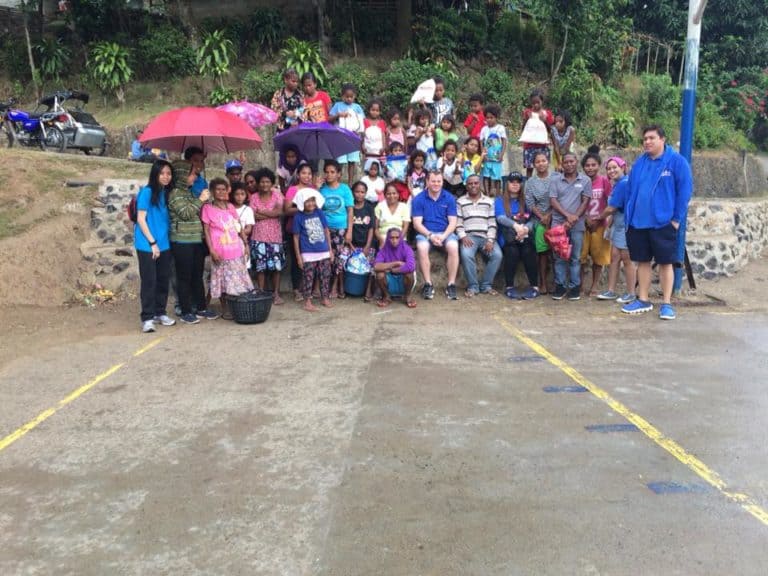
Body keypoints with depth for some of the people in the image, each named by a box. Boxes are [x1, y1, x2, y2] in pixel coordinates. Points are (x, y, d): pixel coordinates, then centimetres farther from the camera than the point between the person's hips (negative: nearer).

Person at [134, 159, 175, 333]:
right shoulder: (147, 192, -10)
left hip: (164, 245, 6)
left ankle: (160, 313, 23)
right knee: (149, 281, -4)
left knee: (163, 280, 11)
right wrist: (152, 242, -15)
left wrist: (167, 239, 8)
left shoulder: (167, 193, 9)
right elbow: (141, 219, -12)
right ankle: (147, 318, 2)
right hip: (147, 245, -6)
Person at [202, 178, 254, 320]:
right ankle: (225, 309, 13)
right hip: (220, 252, -4)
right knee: (223, 281, 2)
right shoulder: (208, 208, -4)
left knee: (238, 280, 8)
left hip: (236, 249, 4)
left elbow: (239, 227, 14)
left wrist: (245, 243, 9)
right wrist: (211, 250, -13)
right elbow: (206, 230, -5)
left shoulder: (230, 207, 9)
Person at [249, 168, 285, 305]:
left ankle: (276, 294, 11)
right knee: (260, 266, 1)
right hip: (259, 236, 0)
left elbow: (279, 211, -12)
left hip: (275, 235, 0)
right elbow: (254, 216, -9)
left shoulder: (277, 195, 3)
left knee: (276, 266, 2)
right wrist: (271, 214, -11)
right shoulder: (254, 197, 3)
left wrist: (261, 211, -7)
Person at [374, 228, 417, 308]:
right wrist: (396, 263, -26)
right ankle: (386, 296, -1)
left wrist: (392, 269, -22)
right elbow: (376, 266, -29)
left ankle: (408, 296, -5)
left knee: (408, 272, -33)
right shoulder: (384, 250, -12)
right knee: (379, 274, -29)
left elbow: (411, 267, -35)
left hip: (403, 280, -1)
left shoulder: (406, 249, -16)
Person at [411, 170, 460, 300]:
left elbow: (452, 222, 0)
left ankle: (451, 285, -23)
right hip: (425, 233, -1)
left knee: (453, 246, -32)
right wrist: (430, 235, -19)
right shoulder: (418, 199, 2)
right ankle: (428, 285, -25)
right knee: (422, 247, -34)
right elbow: (417, 223, -3)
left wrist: (443, 236, -18)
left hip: (445, 233, 1)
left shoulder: (449, 198, 5)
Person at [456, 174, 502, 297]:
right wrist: (463, 237, -14)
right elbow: (458, 223, 4)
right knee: (466, 255, -34)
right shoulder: (460, 202, 11)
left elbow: (492, 223, 8)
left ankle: (486, 285, -11)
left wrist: (490, 240, -7)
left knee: (497, 255, -26)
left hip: (486, 236, 2)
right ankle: (472, 286, -18)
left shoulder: (489, 201, 16)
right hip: (469, 236, -2)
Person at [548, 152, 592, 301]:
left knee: (575, 257, 4)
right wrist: (567, 215, -14)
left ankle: (575, 286, 10)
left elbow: (585, 202, 0)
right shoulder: (555, 180, 6)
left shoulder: (585, 180, 5)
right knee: (559, 256, 3)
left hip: (577, 225, 0)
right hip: (558, 223, 1)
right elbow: (553, 201, -2)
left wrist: (574, 218, -11)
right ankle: (560, 285, 10)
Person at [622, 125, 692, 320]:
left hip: (663, 222, -5)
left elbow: (685, 190, -8)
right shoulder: (639, 163, 10)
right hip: (638, 222, 5)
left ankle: (666, 304, 9)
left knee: (665, 263, 2)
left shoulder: (677, 161, -6)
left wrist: (677, 219, -11)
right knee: (642, 261, 11)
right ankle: (643, 300, 21)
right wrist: (628, 216, 8)